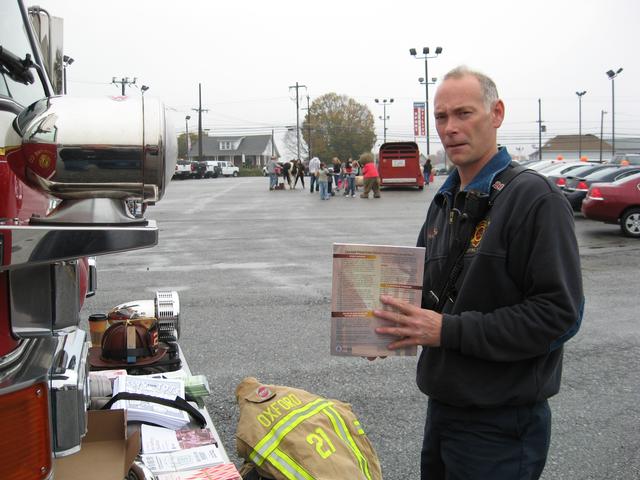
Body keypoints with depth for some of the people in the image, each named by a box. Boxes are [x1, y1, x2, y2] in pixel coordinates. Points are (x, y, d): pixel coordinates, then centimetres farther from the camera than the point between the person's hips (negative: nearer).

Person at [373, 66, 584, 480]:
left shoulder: (535, 197, -16)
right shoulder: (446, 201, 10)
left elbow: (559, 313, -22)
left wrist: (449, 330, -24)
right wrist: (399, 322, -1)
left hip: (502, 424, -7)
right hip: (441, 408, 8)